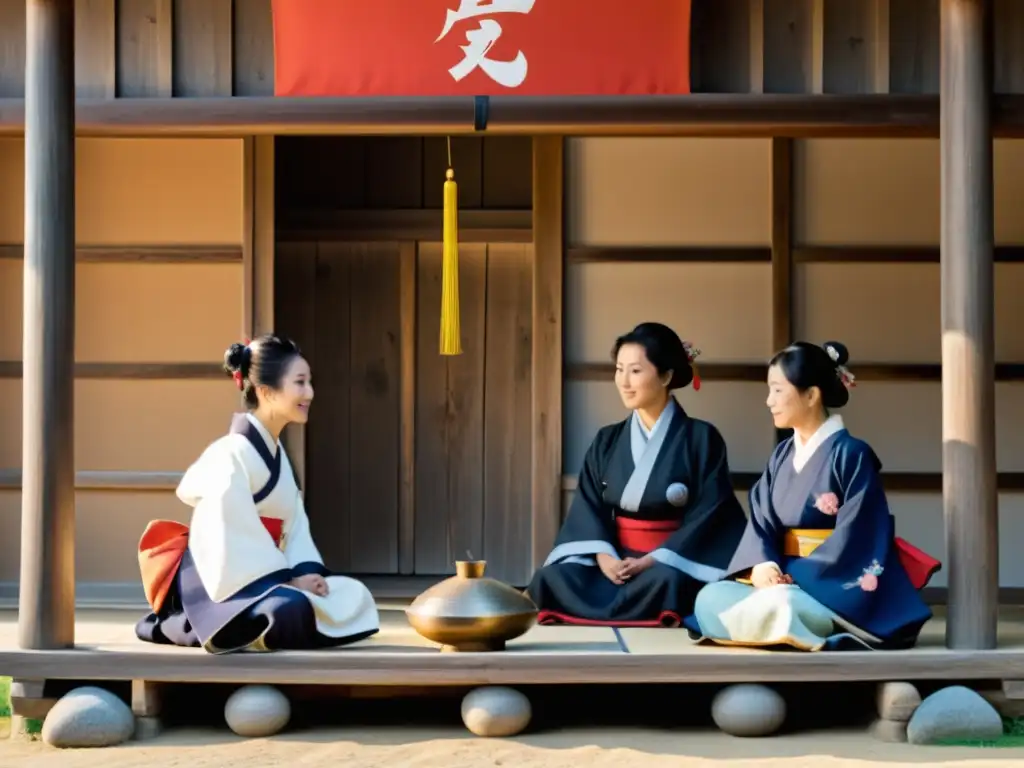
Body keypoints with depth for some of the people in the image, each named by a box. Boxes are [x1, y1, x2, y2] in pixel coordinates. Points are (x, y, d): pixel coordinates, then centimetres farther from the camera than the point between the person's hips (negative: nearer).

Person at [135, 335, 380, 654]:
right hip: (228, 583, -9)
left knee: (354, 598, 4)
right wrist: (287, 580, -17)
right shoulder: (232, 454, -17)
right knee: (289, 612, -35)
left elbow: (294, 523, 10)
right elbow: (233, 534, -20)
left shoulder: (275, 451, 13)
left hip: (259, 576, 9)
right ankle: (178, 624, -9)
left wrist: (305, 571, -7)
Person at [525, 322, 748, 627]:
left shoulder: (701, 439, -1)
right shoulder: (607, 441, 13)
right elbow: (587, 508, 5)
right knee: (552, 578, -28)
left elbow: (709, 516, -8)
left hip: (672, 565, -4)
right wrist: (603, 557, -17)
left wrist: (652, 561, -19)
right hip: (615, 561, 4)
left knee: (664, 583, -41)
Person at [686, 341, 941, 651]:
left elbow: (852, 538, -16)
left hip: (838, 589, -7)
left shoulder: (851, 454, -9)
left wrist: (797, 575, -21)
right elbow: (761, 521, 5)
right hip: (788, 578, 7)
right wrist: (762, 565, -17)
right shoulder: (782, 455, 13)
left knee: (777, 605, -39)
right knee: (711, 598, -18)